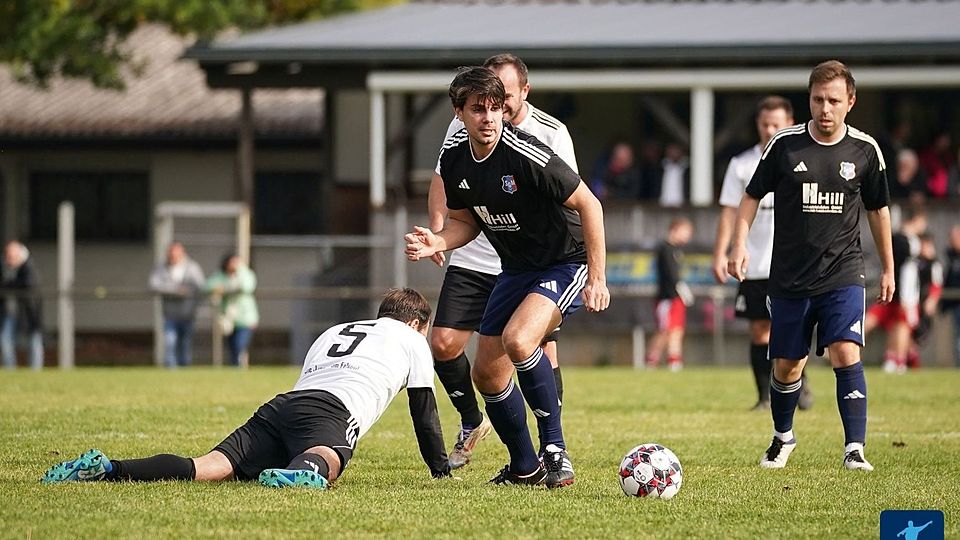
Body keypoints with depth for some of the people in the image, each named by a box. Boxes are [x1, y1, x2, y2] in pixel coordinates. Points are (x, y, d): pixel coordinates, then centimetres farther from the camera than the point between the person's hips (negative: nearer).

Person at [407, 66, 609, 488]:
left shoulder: (526, 154, -26)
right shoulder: (454, 156, -5)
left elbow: (588, 205, -19)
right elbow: (466, 221, 11)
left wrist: (597, 279, -21)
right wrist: (437, 242, -12)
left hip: (568, 262, -8)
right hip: (516, 269, 8)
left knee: (517, 339, -32)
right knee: (486, 372, 7)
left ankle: (555, 450, -19)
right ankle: (524, 467, 27)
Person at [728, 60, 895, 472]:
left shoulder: (864, 150, 0)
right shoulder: (785, 145, -4)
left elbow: (877, 209, 13)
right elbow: (752, 196, 6)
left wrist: (888, 268, 17)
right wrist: (740, 245, -6)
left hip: (843, 273, -1)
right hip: (790, 277, 1)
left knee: (846, 353, -19)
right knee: (786, 365, 9)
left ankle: (855, 449, -19)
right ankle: (782, 438, 34)